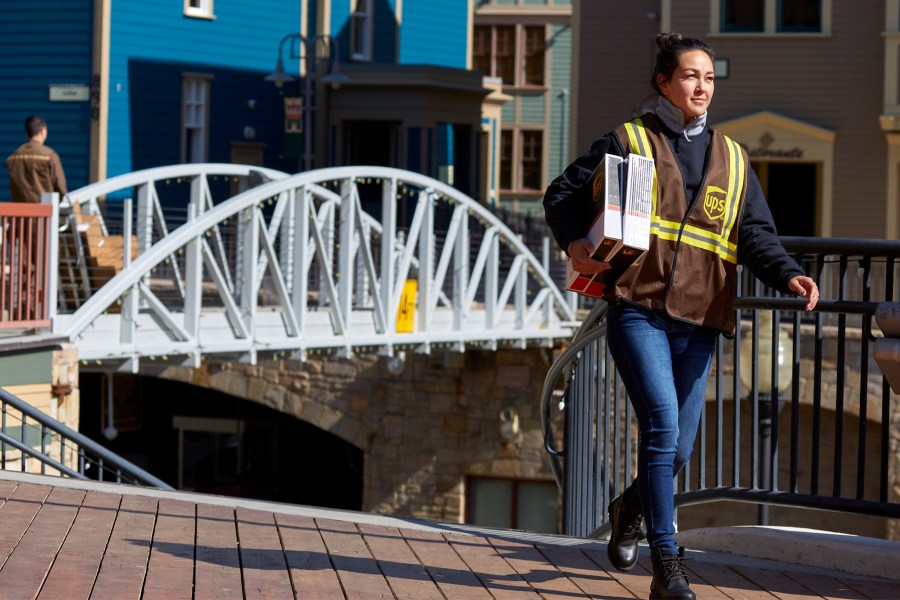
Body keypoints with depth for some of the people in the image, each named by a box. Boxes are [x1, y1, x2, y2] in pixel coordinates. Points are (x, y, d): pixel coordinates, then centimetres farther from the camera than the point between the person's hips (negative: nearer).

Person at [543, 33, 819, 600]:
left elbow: (757, 232, 9)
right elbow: (562, 194, 10)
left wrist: (788, 275, -10)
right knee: (662, 424, -19)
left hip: (698, 319, 4)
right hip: (638, 308, -4)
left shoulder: (732, 159, 16)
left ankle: (632, 507, 41)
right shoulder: (629, 142, 7)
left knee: (679, 446, 8)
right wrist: (574, 243, -10)